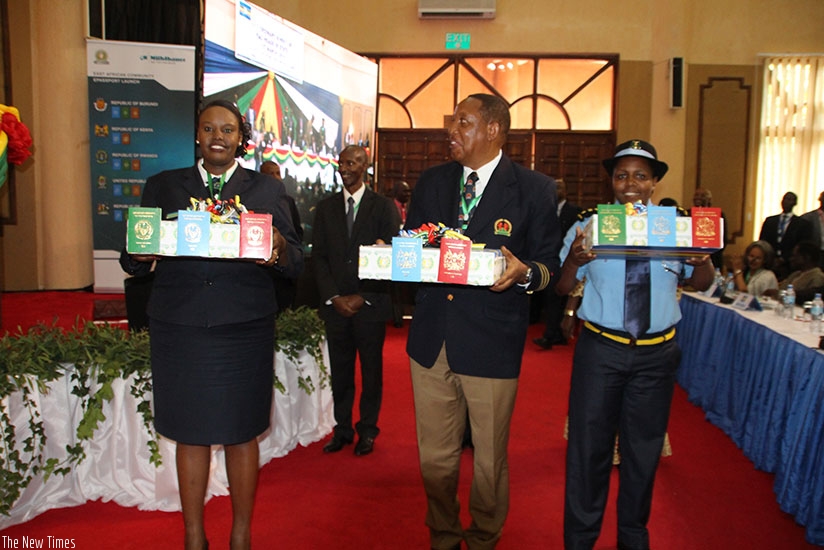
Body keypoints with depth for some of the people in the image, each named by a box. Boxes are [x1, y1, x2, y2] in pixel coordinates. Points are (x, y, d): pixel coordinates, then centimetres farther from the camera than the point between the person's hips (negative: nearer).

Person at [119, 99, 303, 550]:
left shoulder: (267, 190, 8)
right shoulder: (162, 186, 11)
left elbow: (296, 263, 1)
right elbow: (131, 261, 6)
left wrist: (279, 252, -22)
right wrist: (141, 254, -17)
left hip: (244, 329, -1)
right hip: (179, 327, 1)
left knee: (241, 434, 9)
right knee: (190, 434, 10)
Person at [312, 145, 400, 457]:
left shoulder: (384, 207, 1)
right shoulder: (326, 208, 10)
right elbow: (319, 256, 8)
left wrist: (363, 297, -9)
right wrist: (333, 297, -4)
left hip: (371, 304, -2)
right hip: (335, 304, 3)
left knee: (371, 371, 6)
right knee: (340, 371, 8)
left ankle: (367, 430, 20)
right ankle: (342, 429, 22)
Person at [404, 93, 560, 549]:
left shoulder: (534, 189, -2)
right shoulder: (431, 182, 12)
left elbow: (550, 265, -1)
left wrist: (523, 273, -22)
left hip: (492, 344, -3)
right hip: (431, 338, 4)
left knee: (489, 459, 13)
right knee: (434, 456, 16)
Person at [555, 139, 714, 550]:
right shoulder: (588, 227, -2)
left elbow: (701, 284, 4)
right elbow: (562, 288, -5)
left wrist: (702, 258, -18)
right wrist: (574, 260, -26)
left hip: (657, 352, 2)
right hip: (600, 350, -2)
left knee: (644, 447, 16)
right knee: (589, 444, 5)